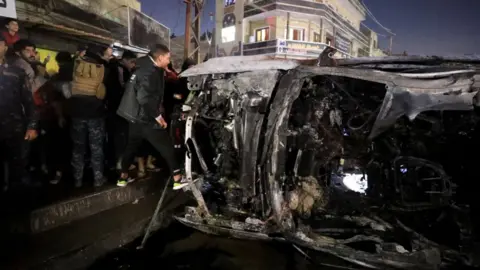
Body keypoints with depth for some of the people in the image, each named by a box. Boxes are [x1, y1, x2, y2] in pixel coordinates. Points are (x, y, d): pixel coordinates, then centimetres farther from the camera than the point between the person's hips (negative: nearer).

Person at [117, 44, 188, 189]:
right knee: (167, 147, -1)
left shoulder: (145, 67, 12)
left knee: (131, 146, 20)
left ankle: (123, 177, 33)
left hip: (135, 116, 10)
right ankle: (178, 179, 3)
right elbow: (144, 98, -29)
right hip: (146, 118, -10)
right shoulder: (150, 72, -19)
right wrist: (158, 116, -22)